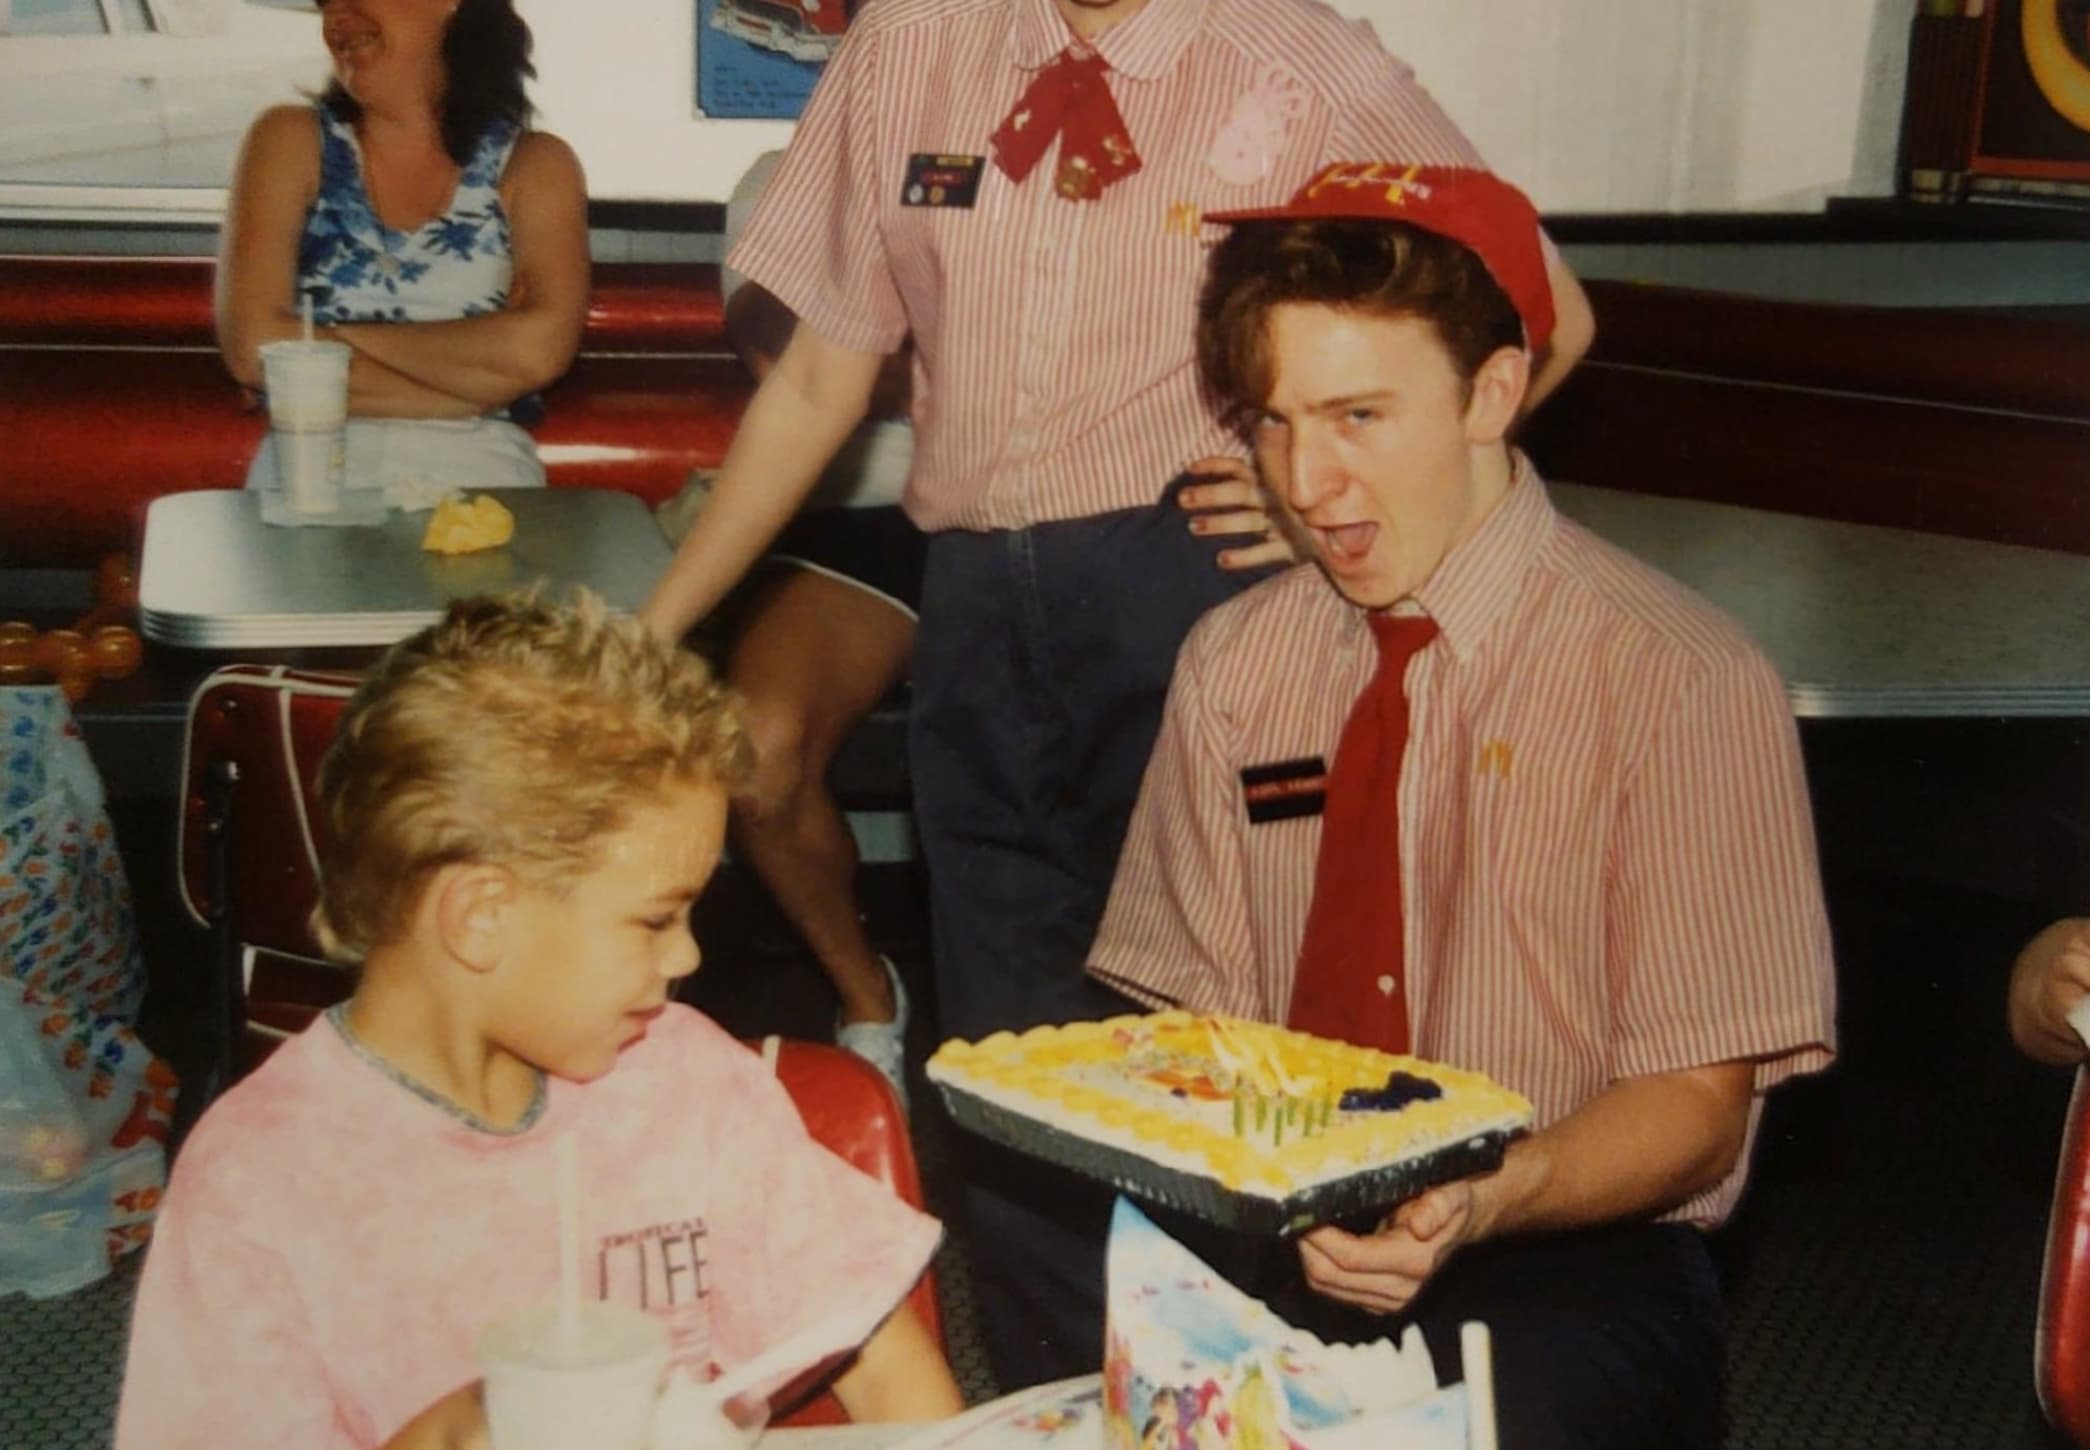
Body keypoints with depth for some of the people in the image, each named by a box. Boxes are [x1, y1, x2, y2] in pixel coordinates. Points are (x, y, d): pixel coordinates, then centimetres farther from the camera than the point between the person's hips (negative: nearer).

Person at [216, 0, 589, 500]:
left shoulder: (534, 163, 8)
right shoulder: (292, 141, 8)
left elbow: (538, 348, -10)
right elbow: (254, 348, -6)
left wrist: (337, 338, -5)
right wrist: (478, 377, -7)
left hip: (478, 477, 0)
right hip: (311, 472, 1)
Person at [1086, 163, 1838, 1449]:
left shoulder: (1685, 687, -8)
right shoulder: (1234, 665, 6)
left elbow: (1693, 1107, -6)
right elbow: (1200, 1007, 8)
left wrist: (1478, 1205, -26)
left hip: (1568, 1252, -3)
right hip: (1270, 1244, 4)